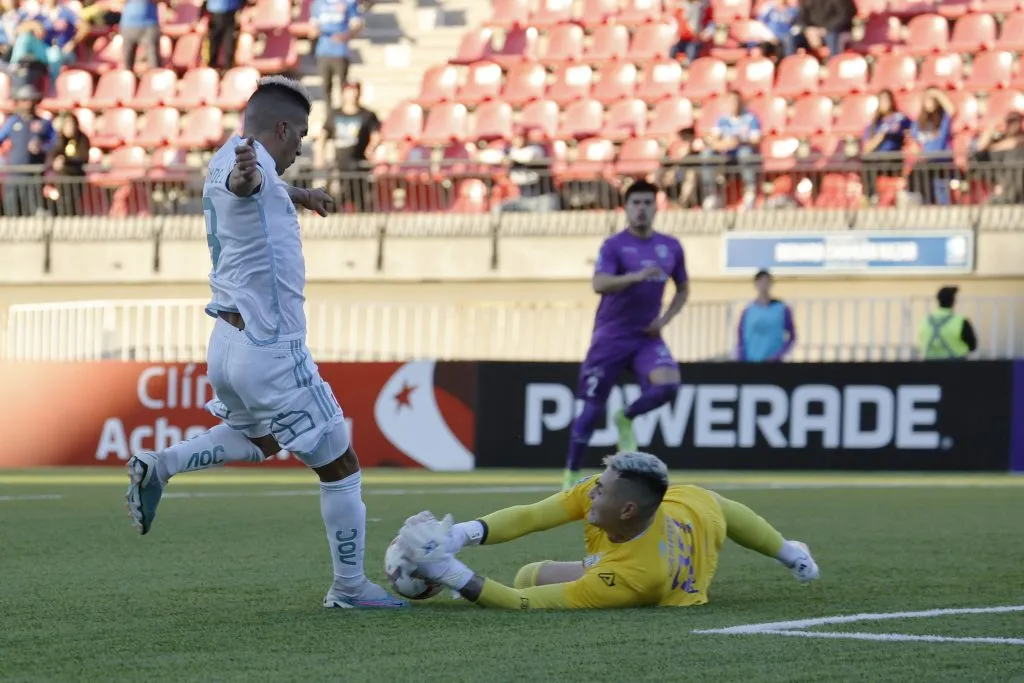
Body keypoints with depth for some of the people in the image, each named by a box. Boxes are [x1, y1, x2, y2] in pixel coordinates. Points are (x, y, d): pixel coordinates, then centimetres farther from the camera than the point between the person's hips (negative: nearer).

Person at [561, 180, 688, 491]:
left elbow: (683, 288, 20)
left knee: (668, 384, -24)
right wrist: (636, 276, -39)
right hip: (611, 336, -3)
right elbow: (599, 284, -24)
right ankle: (571, 475, 13)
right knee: (592, 407, -2)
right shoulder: (614, 246, -7)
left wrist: (664, 319, 3)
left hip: (647, 336, 3)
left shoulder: (671, 247, 6)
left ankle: (626, 418, 6)